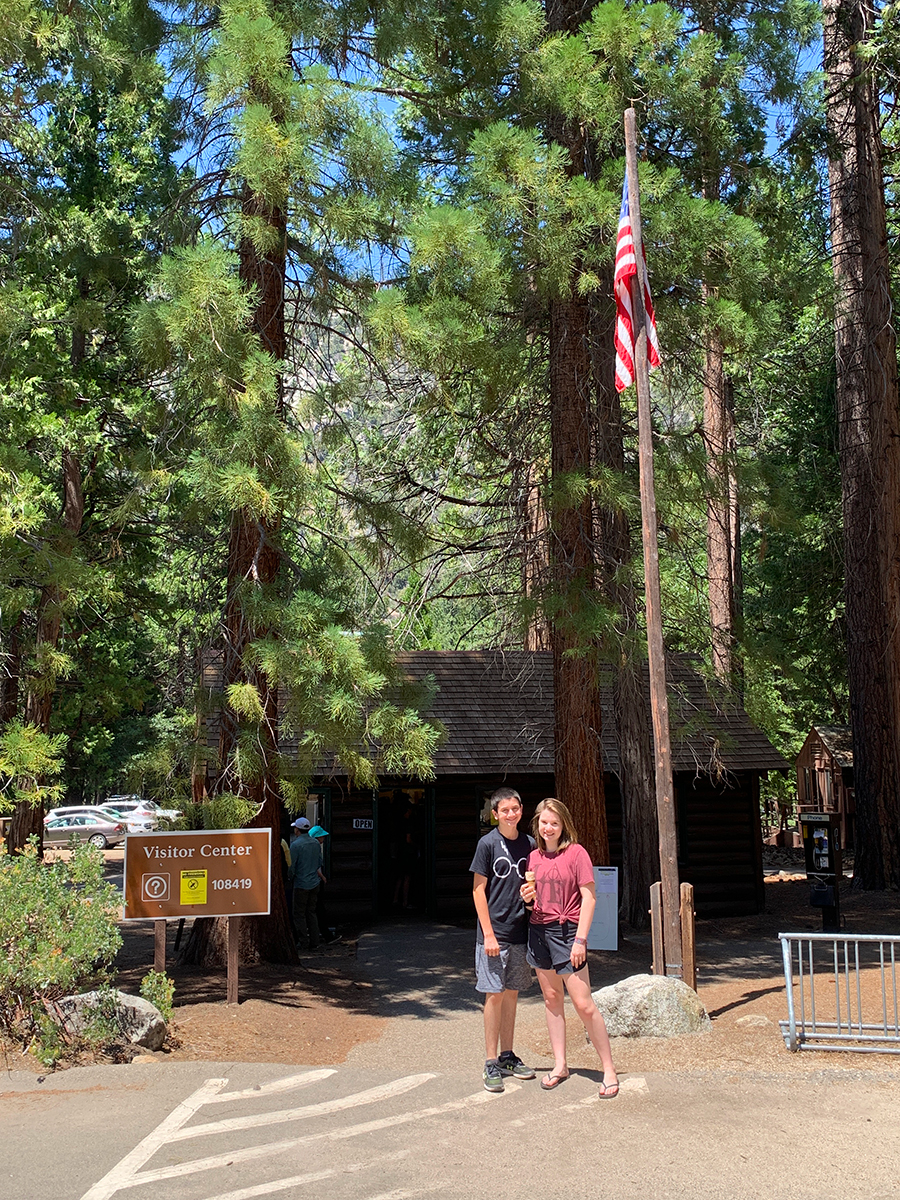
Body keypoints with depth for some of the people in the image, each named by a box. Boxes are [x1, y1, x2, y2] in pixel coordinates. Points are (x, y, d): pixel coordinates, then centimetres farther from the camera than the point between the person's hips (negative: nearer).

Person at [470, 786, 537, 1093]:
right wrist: (489, 933, -12)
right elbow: (479, 889, -8)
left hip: (520, 931, 4)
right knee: (495, 995, -2)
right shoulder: (488, 844, -7)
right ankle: (491, 1063, 6)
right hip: (494, 932, -4)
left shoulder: (529, 844, 5)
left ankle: (507, 1055, 23)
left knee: (512, 993, 12)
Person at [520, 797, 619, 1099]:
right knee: (551, 999, 11)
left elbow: (589, 897, -10)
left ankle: (609, 1070, 4)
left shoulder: (576, 853, -8)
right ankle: (559, 1065, 21)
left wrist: (580, 939, -15)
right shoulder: (534, 857, 9)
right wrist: (527, 897, -4)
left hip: (566, 931, -6)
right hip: (539, 931, 6)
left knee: (583, 1004, -6)